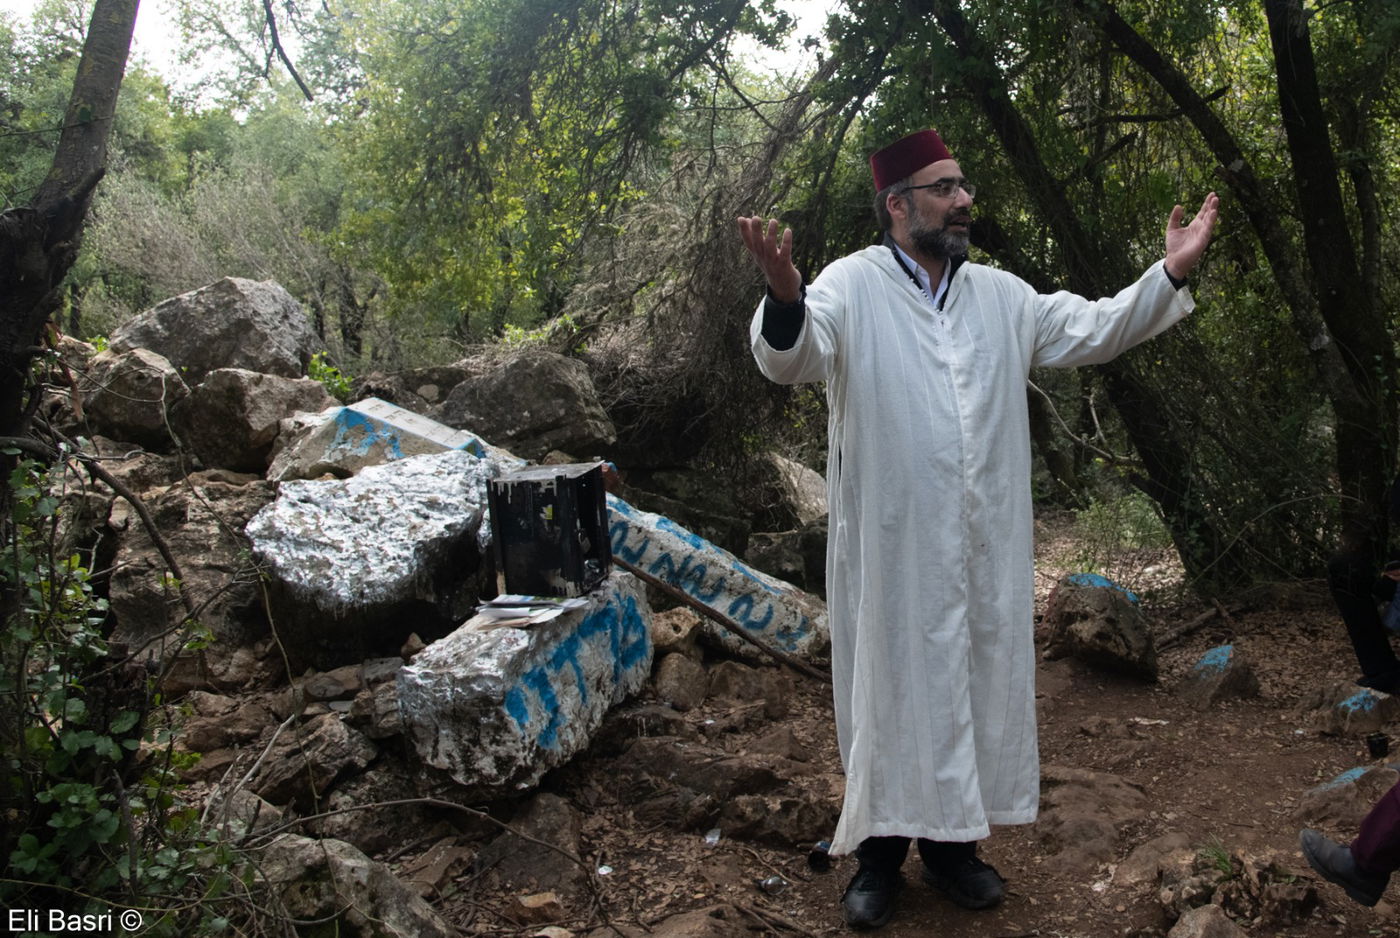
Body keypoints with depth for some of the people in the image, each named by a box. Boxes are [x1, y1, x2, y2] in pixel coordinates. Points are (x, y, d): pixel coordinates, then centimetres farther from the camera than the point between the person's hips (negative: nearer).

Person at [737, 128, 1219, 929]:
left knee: (975, 685, 13)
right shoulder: (854, 285, -7)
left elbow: (1094, 331, 14)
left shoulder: (1000, 295, 11)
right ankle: (881, 852, 22)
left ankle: (952, 842, 31)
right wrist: (786, 296, -45)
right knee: (891, 690, 6)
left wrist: (1170, 274, 1)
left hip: (984, 548, 5)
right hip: (892, 547, -5)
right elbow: (792, 357, -22)